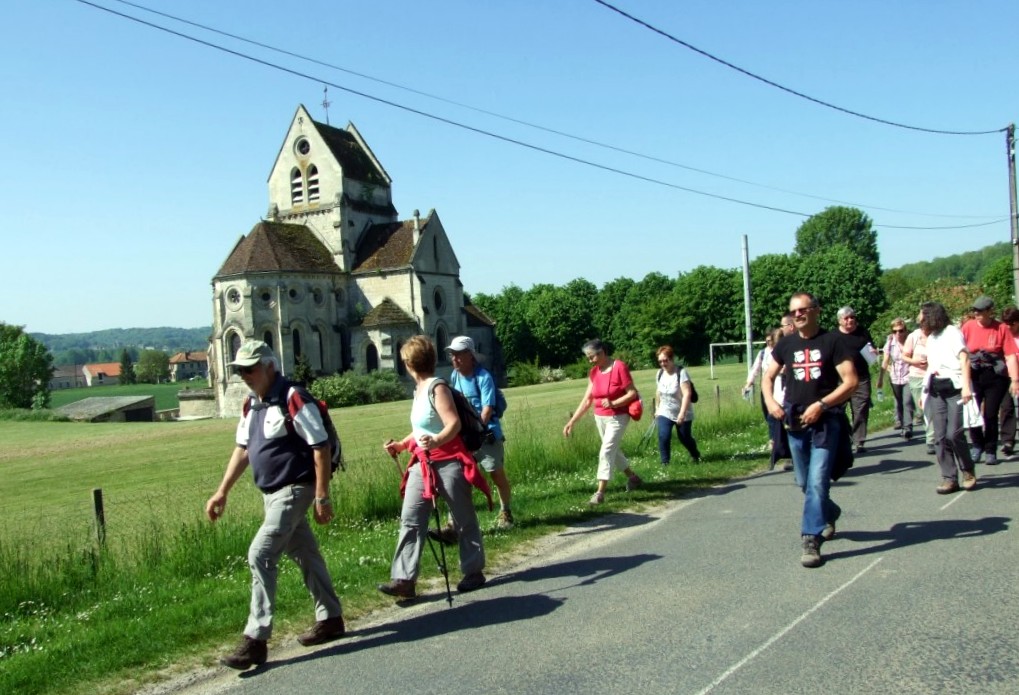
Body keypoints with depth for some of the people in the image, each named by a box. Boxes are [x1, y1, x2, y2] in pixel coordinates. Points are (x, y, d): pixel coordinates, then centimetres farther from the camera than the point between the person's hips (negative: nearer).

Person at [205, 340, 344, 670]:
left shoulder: (294, 399, -18)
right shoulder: (252, 405, 9)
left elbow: (321, 448, -19)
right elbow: (242, 449, 17)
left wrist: (322, 497, -20)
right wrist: (222, 491, 13)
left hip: (294, 490, -9)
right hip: (272, 493, 9)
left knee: (260, 556, -13)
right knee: (304, 554, 17)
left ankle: (255, 640, -8)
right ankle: (330, 619, 29)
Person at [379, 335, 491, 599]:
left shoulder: (437, 388, -13)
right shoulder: (419, 389, 14)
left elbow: (454, 424, -23)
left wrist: (436, 441, -39)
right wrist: (401, 445, 21)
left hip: (448, 462, -9)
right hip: (422, 464, 9)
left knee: (464, 520, 6)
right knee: (410, 520, -1)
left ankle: (474, 572, 19)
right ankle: (404, 579, -2)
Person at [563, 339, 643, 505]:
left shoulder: (619, 367, -17)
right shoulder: (594, 372, 2)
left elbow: (632, 393, -15)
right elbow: (587, 400, 3)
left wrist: (613, 403, -29)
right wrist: (572, 421, -1)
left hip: (618, 418, -7)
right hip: (599, 417, 7)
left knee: (606, 452, -13)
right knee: (613, 451, 17)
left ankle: (600, 492, -11)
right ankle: (633, 478, 37)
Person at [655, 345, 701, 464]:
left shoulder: (681, 372, -21)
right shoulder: (660, 373, -1)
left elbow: (687, 394, -27)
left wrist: (682, 413, -34)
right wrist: (657, 409, 19)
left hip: (682, 414, -4)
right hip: (664, 413, 4)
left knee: (685, 438, 9)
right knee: (663, 436, -15)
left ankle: (696, 456, 39)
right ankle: (665, 463, -4)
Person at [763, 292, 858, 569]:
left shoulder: (832, 341, -5)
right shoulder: (786, 344, 8)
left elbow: (850, 381, -10)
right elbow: (768, 376, 17)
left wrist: (821, 405, -19)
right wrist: (770, 401, -2)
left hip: (826, 421, -5)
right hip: (795, 421, 5)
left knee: (817, 481, -13)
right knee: (804, 483, 16)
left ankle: (811, 540, -11)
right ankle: (829, 514, 43)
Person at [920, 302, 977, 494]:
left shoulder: (952, 332, -2)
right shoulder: (930, 338, 20)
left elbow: (964, 359, -11)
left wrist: (966, 386, -22)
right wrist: (926, 391, 16)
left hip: (954, 387, -7)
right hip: (936, 391, 7)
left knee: (954, 434, -13)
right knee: (940, 437, -1)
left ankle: (968, 471, 8)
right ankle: (949, 478, 2)